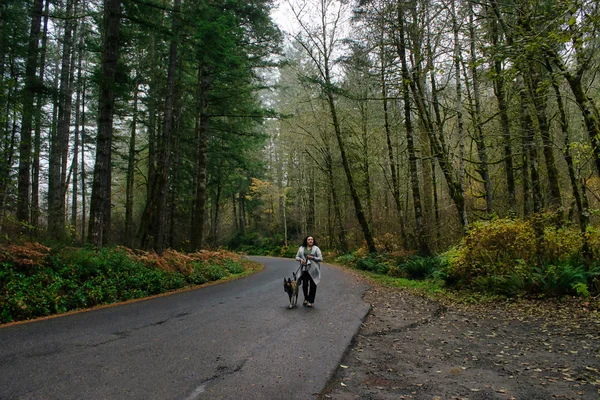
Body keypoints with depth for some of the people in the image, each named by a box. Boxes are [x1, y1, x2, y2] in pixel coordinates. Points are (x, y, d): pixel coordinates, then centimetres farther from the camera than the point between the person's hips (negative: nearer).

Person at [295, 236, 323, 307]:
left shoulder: (316, 248, 1)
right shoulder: (301, 248, 9)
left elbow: (320, 258, -3)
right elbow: (297, 257, 10)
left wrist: (312, 257, -15)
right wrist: (300, 259, -11)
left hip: (313, 270, -2)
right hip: (304, 269, 2)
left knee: (312, 285, 2)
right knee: (305, 285, 3)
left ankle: (310, 301, 13)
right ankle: (306, 299, 27)